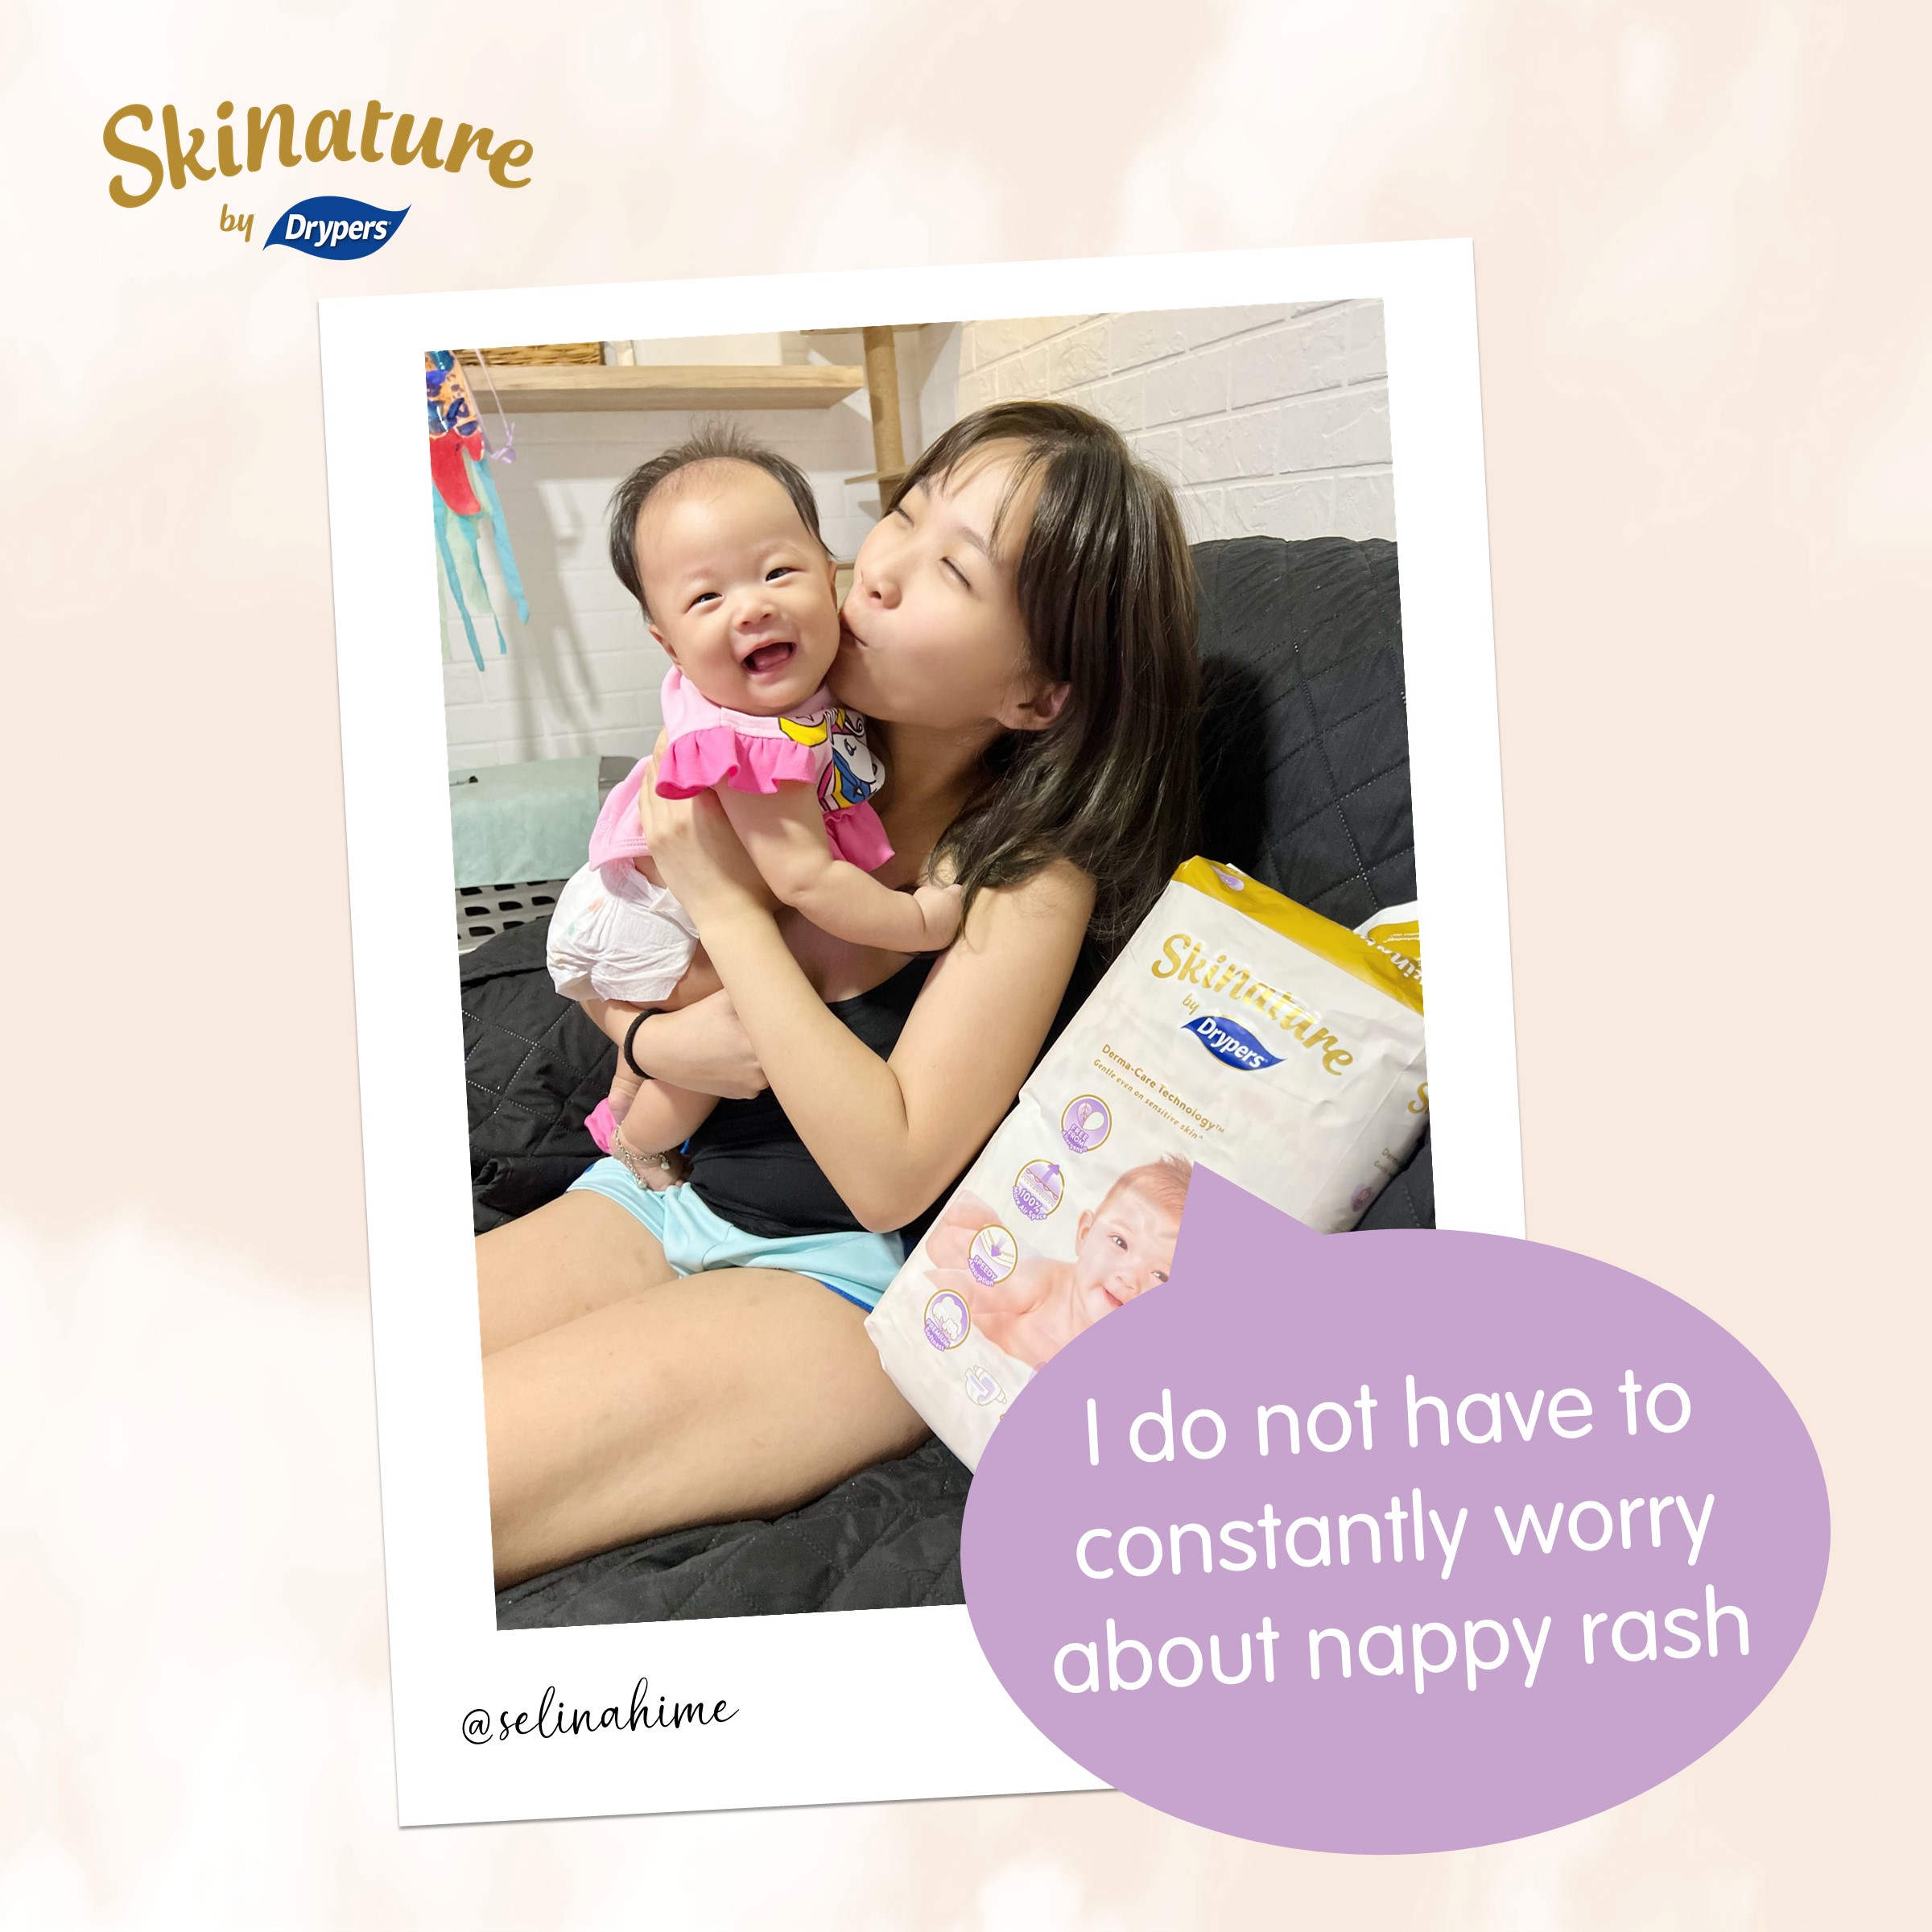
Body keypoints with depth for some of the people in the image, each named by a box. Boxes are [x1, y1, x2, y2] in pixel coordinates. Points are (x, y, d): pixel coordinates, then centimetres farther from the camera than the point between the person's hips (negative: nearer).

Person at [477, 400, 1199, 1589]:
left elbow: (889, 1173, -22)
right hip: (659, 1190, 6)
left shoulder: (1031, 876, -18)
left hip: (849, 1274, -6)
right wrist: (655, 1043, -10)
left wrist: (730, 908, -21)